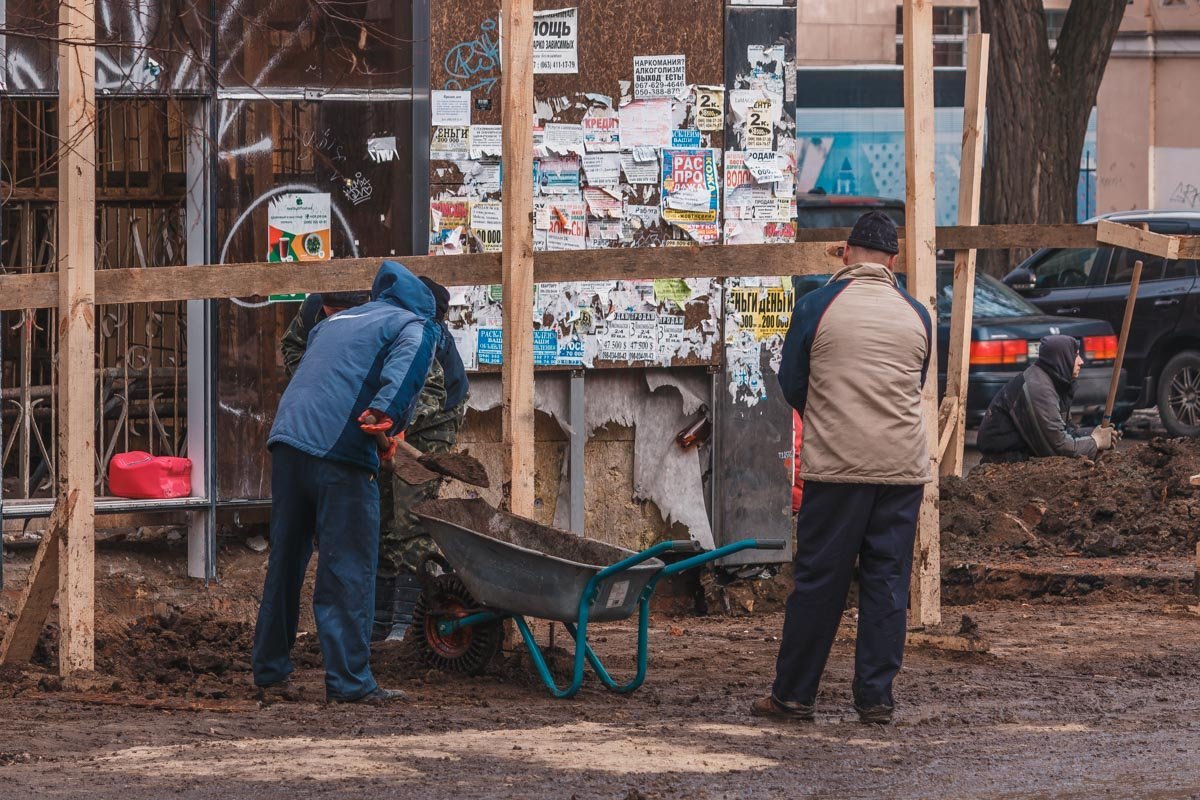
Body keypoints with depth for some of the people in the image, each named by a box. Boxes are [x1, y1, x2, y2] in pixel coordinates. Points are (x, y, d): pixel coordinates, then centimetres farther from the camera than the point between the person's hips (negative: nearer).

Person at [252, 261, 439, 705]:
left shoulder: (334, 322, 30)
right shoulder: (416, 327, 8)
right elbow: (406, 363, -13)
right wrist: (385, 414, -22)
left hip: (287, 440, 6)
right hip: (340, 452, -6)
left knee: (285, 561, 15)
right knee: (347, 571, -4)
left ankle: (269, 669, 22)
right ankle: (349, 682, -6)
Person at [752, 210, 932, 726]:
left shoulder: (819, 306, -2)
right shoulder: (916, 316, 7)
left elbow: (791, 384, 7)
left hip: (836, 465, -2)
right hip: (903, 465, 2)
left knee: (819, 578, 3)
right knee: (888, 581, 6)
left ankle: (793, 695, 8)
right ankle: (876, 698, 5)